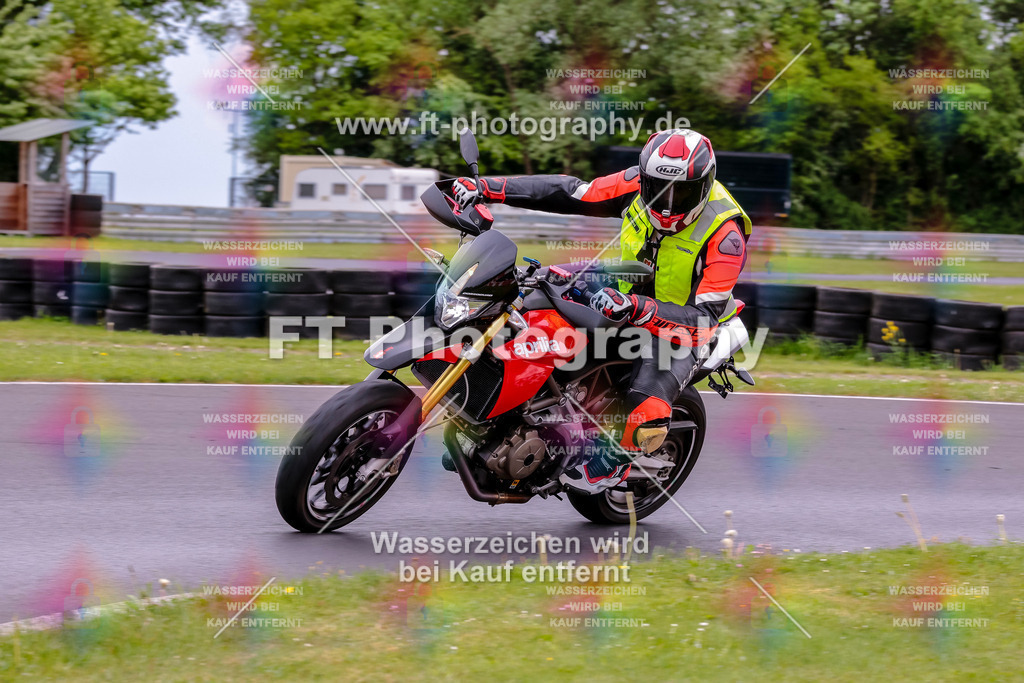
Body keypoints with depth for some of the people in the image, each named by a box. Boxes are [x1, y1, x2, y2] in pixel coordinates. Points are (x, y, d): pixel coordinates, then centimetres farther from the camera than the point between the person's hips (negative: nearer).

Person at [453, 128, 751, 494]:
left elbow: (704, 319, -32)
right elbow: (572, 194, -7)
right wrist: (487, 188, -15)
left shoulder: (725, 236, -29)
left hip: (678, 328, -6)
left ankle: (615, 461, 7)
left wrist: (637, 310, -48)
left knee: (647, 418, -28)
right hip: (628, 296, 6)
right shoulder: (641, 184, -14)